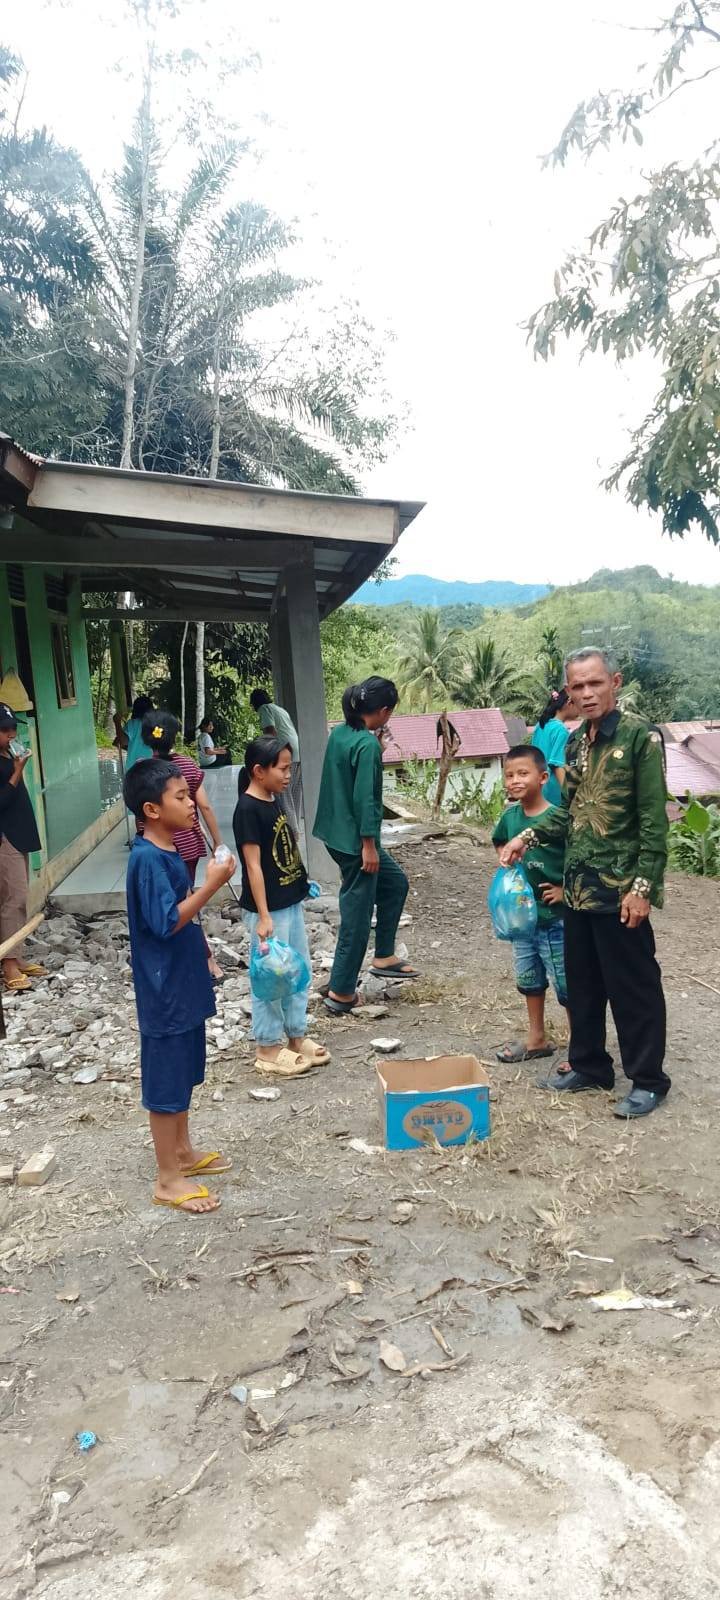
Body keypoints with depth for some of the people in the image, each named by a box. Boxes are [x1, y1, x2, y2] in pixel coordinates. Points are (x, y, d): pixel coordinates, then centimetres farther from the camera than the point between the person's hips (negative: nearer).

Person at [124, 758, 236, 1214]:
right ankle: (169, 1179, 16)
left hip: (184, 983, 9)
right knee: (166, 1081, 3)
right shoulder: (148, 859, -22)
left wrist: (202, 958, 18)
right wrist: (212, 885, -27)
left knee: (184, 1074, 21)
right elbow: (166, 923, -27)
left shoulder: (168, 851, 6)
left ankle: (183, 1151, 37)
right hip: (165, 990, -9)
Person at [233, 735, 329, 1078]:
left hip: (291, 903, 9)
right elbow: (253, 865, -20)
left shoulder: (275, 801, 8)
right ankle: (268, 1049, 17)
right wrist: (263, 916, -20)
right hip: (267, 909, -9)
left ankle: (296, 1037, 31)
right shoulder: (248, 809, -18)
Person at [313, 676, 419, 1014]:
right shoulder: (368, 744, -20)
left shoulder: (339, 733, 6)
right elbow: (364, 797, -22)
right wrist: (368, 845, -19)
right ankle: (341, 991, 11)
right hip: (354, 840, -9)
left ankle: (384, 957, 28)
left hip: (336, 833, 9)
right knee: (357, 912, 2)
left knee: (395, 882, 23)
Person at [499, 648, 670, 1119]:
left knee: (633, 988, 4)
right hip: (579, 888, 7)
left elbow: (654, 820, -14)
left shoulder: (640, 737, -12)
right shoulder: (576, 743, 9)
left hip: (620, 891, -7)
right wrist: (530, 836, 5)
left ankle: (648, 1080, 19)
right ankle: (589, 1065, 33)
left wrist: (644, 886, -18)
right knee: (582, 983, 17)